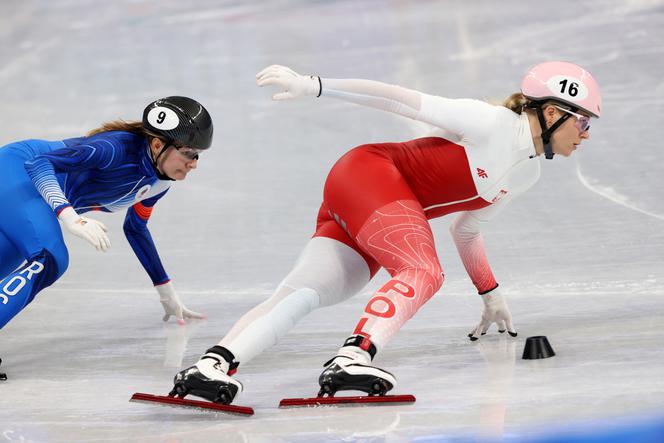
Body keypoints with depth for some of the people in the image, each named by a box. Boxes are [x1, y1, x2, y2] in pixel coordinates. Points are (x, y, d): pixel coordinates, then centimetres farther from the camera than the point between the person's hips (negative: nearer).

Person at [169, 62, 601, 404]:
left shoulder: (527, 174, 13)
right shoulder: (492, 123, -14)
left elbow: (466, 228, 25)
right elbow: (399, 98, -16)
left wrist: (491, 296, 31)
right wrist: (314, 85, -22)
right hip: (367, 174, -8)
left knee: (301, 294, -11)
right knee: (423, 272, -29)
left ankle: (214, 364, -26)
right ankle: (351, 360, -44)